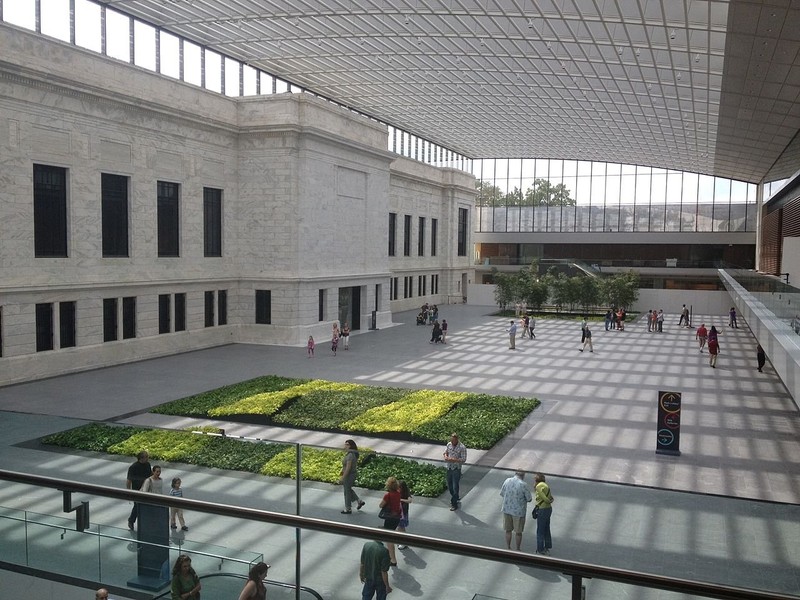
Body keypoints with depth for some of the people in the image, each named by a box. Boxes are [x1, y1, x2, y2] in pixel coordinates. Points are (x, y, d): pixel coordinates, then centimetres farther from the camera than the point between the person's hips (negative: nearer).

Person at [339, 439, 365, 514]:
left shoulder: (350, 455, -27)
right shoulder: (353, 453, 4)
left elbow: (348, 467, -27)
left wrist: (343, 477, -21)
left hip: (349, 475, -10)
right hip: (352, 473, 10)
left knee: (347, 491, 7)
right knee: (348, 489, 26)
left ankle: (348, 509, 22)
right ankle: (359, 501, 30)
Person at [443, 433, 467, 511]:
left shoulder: (462, 447, -18)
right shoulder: (449, 444, 0)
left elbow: (463, 460, -17)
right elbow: (445, 452, 12)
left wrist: (453, 460, -26)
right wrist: (446, 456, -12)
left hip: (456, 469, -6)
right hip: (449, 468, 6)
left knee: (455, 487, -3)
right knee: (449, 486, 17)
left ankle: (454, 504, 9)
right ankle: (456, 498, 39)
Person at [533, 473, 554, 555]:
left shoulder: (538, 486, -16)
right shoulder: (545, 485, 11)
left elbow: (544, 498, -22)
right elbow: (551, 498, 11)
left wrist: (549, 501, -5)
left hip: (542, 510, -9)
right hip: (549, 508, 9)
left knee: (540, 531, 3)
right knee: (546, 530, 20)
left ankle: (540, 550, 10)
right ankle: (547, 548, 31)